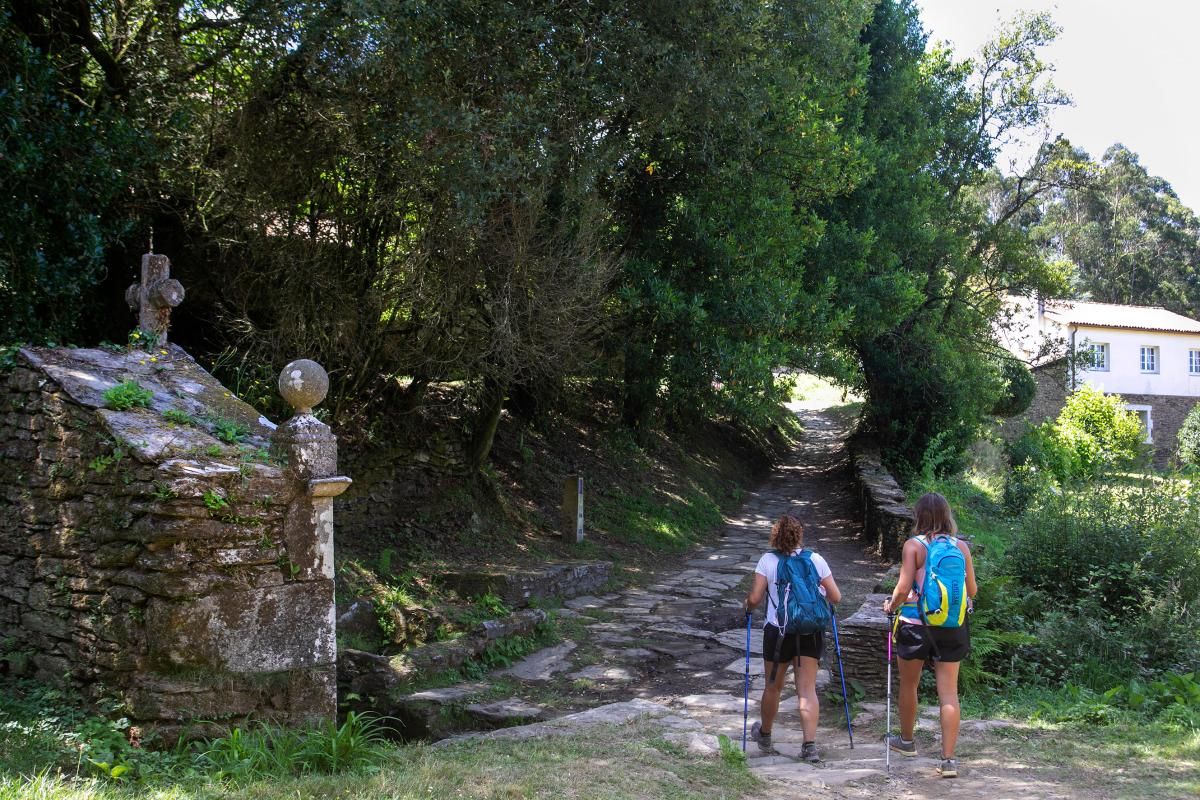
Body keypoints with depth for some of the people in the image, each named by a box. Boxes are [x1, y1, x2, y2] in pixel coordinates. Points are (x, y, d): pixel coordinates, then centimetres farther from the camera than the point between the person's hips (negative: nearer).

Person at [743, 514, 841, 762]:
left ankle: (764, 735, 37)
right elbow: (835, 597, 0)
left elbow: (754, 598, -9)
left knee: (773, 687, 16)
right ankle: (810, 745, -7)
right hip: (810, 631, 1)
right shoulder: (816, 560, -1)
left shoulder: (767, 560, -6)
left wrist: (748, 606, 13)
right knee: (807, 689, 3)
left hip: (778, 631, -1)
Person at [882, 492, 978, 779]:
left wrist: (891, 605, 5)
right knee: (949, 692, 4)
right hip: (952, 627, 3)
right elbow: (972, 591, 4)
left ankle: (906, 740, 36)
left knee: (908, 684, 18)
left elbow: (903, 588, -15)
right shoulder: (961, 547, -1)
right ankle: (948, 759, -1)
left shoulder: (914, 545, -10)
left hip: (915, 624, -2)